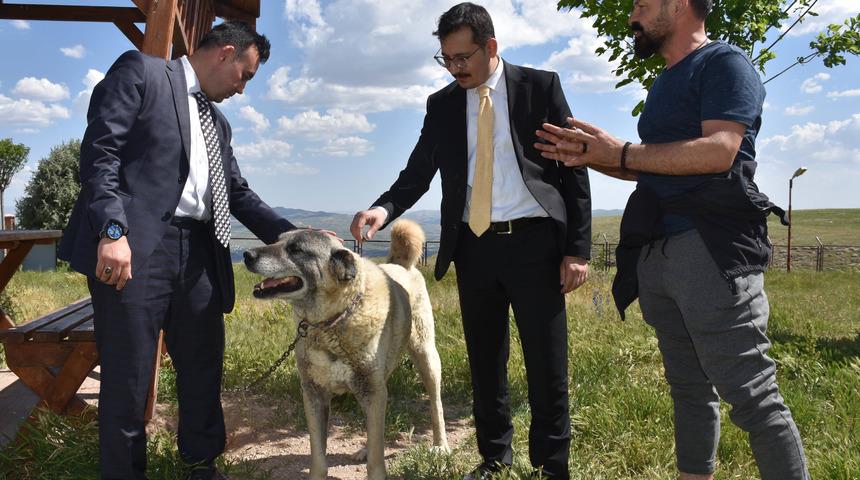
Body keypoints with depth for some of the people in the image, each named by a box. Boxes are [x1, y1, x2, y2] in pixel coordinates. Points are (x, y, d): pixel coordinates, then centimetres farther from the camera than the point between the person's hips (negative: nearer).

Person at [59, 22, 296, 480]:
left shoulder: (217, 123, 24)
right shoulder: (140, 71, 2)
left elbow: (239, 195, 21)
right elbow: (99, 150, -9)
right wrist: (112, 231, -20)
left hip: (197, 253, 7)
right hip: (133, 248, -7)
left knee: (204, 369, 12)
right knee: (128, 376, 2)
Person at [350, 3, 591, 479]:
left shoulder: (540, 86, 0)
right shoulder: (441, 105, 9)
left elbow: (574, 168, -1)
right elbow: (418, 172, 7)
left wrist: (577, 248, -7)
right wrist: (384, 209, -15)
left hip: (534, 242, -3)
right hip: (474, 247, 3)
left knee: (547, 364, 4)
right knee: (485, 362, 13)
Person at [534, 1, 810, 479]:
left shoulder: (724, 63, -3)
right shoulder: (665, 83, 23)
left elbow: (719, 151, -18)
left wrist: (621, 152, -12)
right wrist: (589, 156, 14)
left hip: (712, 249, -8)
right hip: (657, 254, 9)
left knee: (752, 395, -6)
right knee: (689, 389, 14)